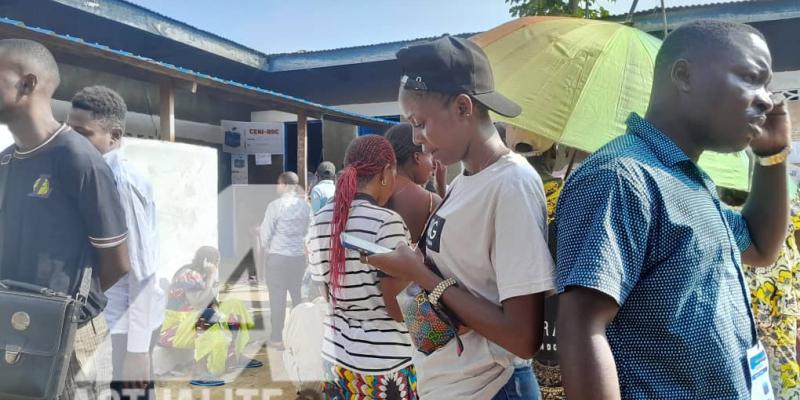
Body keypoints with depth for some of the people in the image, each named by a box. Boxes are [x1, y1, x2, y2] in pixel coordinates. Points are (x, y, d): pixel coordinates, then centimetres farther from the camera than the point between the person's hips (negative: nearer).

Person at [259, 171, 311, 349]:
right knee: (298, 295, 16)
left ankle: (277, 338, 11)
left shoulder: (275, 205, -13)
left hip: (278, 256, -4)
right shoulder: (305, 205, 1)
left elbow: (266, 232, -8)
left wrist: (265, 247, 11)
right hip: (299, 256, 4)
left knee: (278, 298, 4)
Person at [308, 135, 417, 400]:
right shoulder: (386, 222, -19)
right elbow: (399, 306, -16)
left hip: (336, 355, 6)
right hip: (382, 362, -6)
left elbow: (328, 295, 10)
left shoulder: (320, 221, 2)